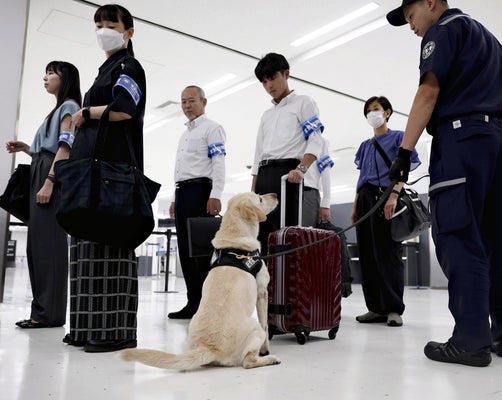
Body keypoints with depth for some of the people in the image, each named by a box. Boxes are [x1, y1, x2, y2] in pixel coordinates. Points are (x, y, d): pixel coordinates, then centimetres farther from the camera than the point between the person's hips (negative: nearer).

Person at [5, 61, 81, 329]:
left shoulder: (69, 107, 0)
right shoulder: (58, 110, 28)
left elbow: (65, 147, -14)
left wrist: (49, 182, -21)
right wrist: (25, 148, 15)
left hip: (53, 176, -10)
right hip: (40, 176, 10)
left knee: (47, 241, -13)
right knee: (37, 242, 6)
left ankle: (49, 313, -11)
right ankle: (41, 310, 9)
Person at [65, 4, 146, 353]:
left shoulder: (128, 67, 1)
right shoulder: (107, 70, 28)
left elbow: (122, 110, -17)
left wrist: (85, 113, -4)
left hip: (114, 166, -9)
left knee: (111, 241, -13)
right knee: (90, 241, 4)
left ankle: (117, 330, -10)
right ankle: (91, 326, 9)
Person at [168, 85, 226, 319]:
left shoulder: (211, 128, 0)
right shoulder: (185, 134, 27)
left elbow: (218, 162, -12)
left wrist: (215, 195, -23)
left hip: (200, 189, -9)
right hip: (182, 191, 9)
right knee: (186, 250, 6)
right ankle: (193, 303, 12)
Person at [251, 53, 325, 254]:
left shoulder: (303, 102, 9)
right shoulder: (266, 115, 28)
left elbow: (315, 140, -7)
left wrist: (301, 168, -25)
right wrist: (253, 192, 14)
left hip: (287, 173, -6)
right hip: (264, 177, 7)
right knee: (264, 236, 2)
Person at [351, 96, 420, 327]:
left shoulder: (398, 137, 8)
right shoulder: (365, 145, 24)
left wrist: (394, 195, -19)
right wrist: (355, 206, 15)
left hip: (386, 197, -6)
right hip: (365, 199, 6)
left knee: (388, 252, -8)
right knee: (367, 254, 2)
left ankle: (394, 309, -1)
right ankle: (376, 308, 8)